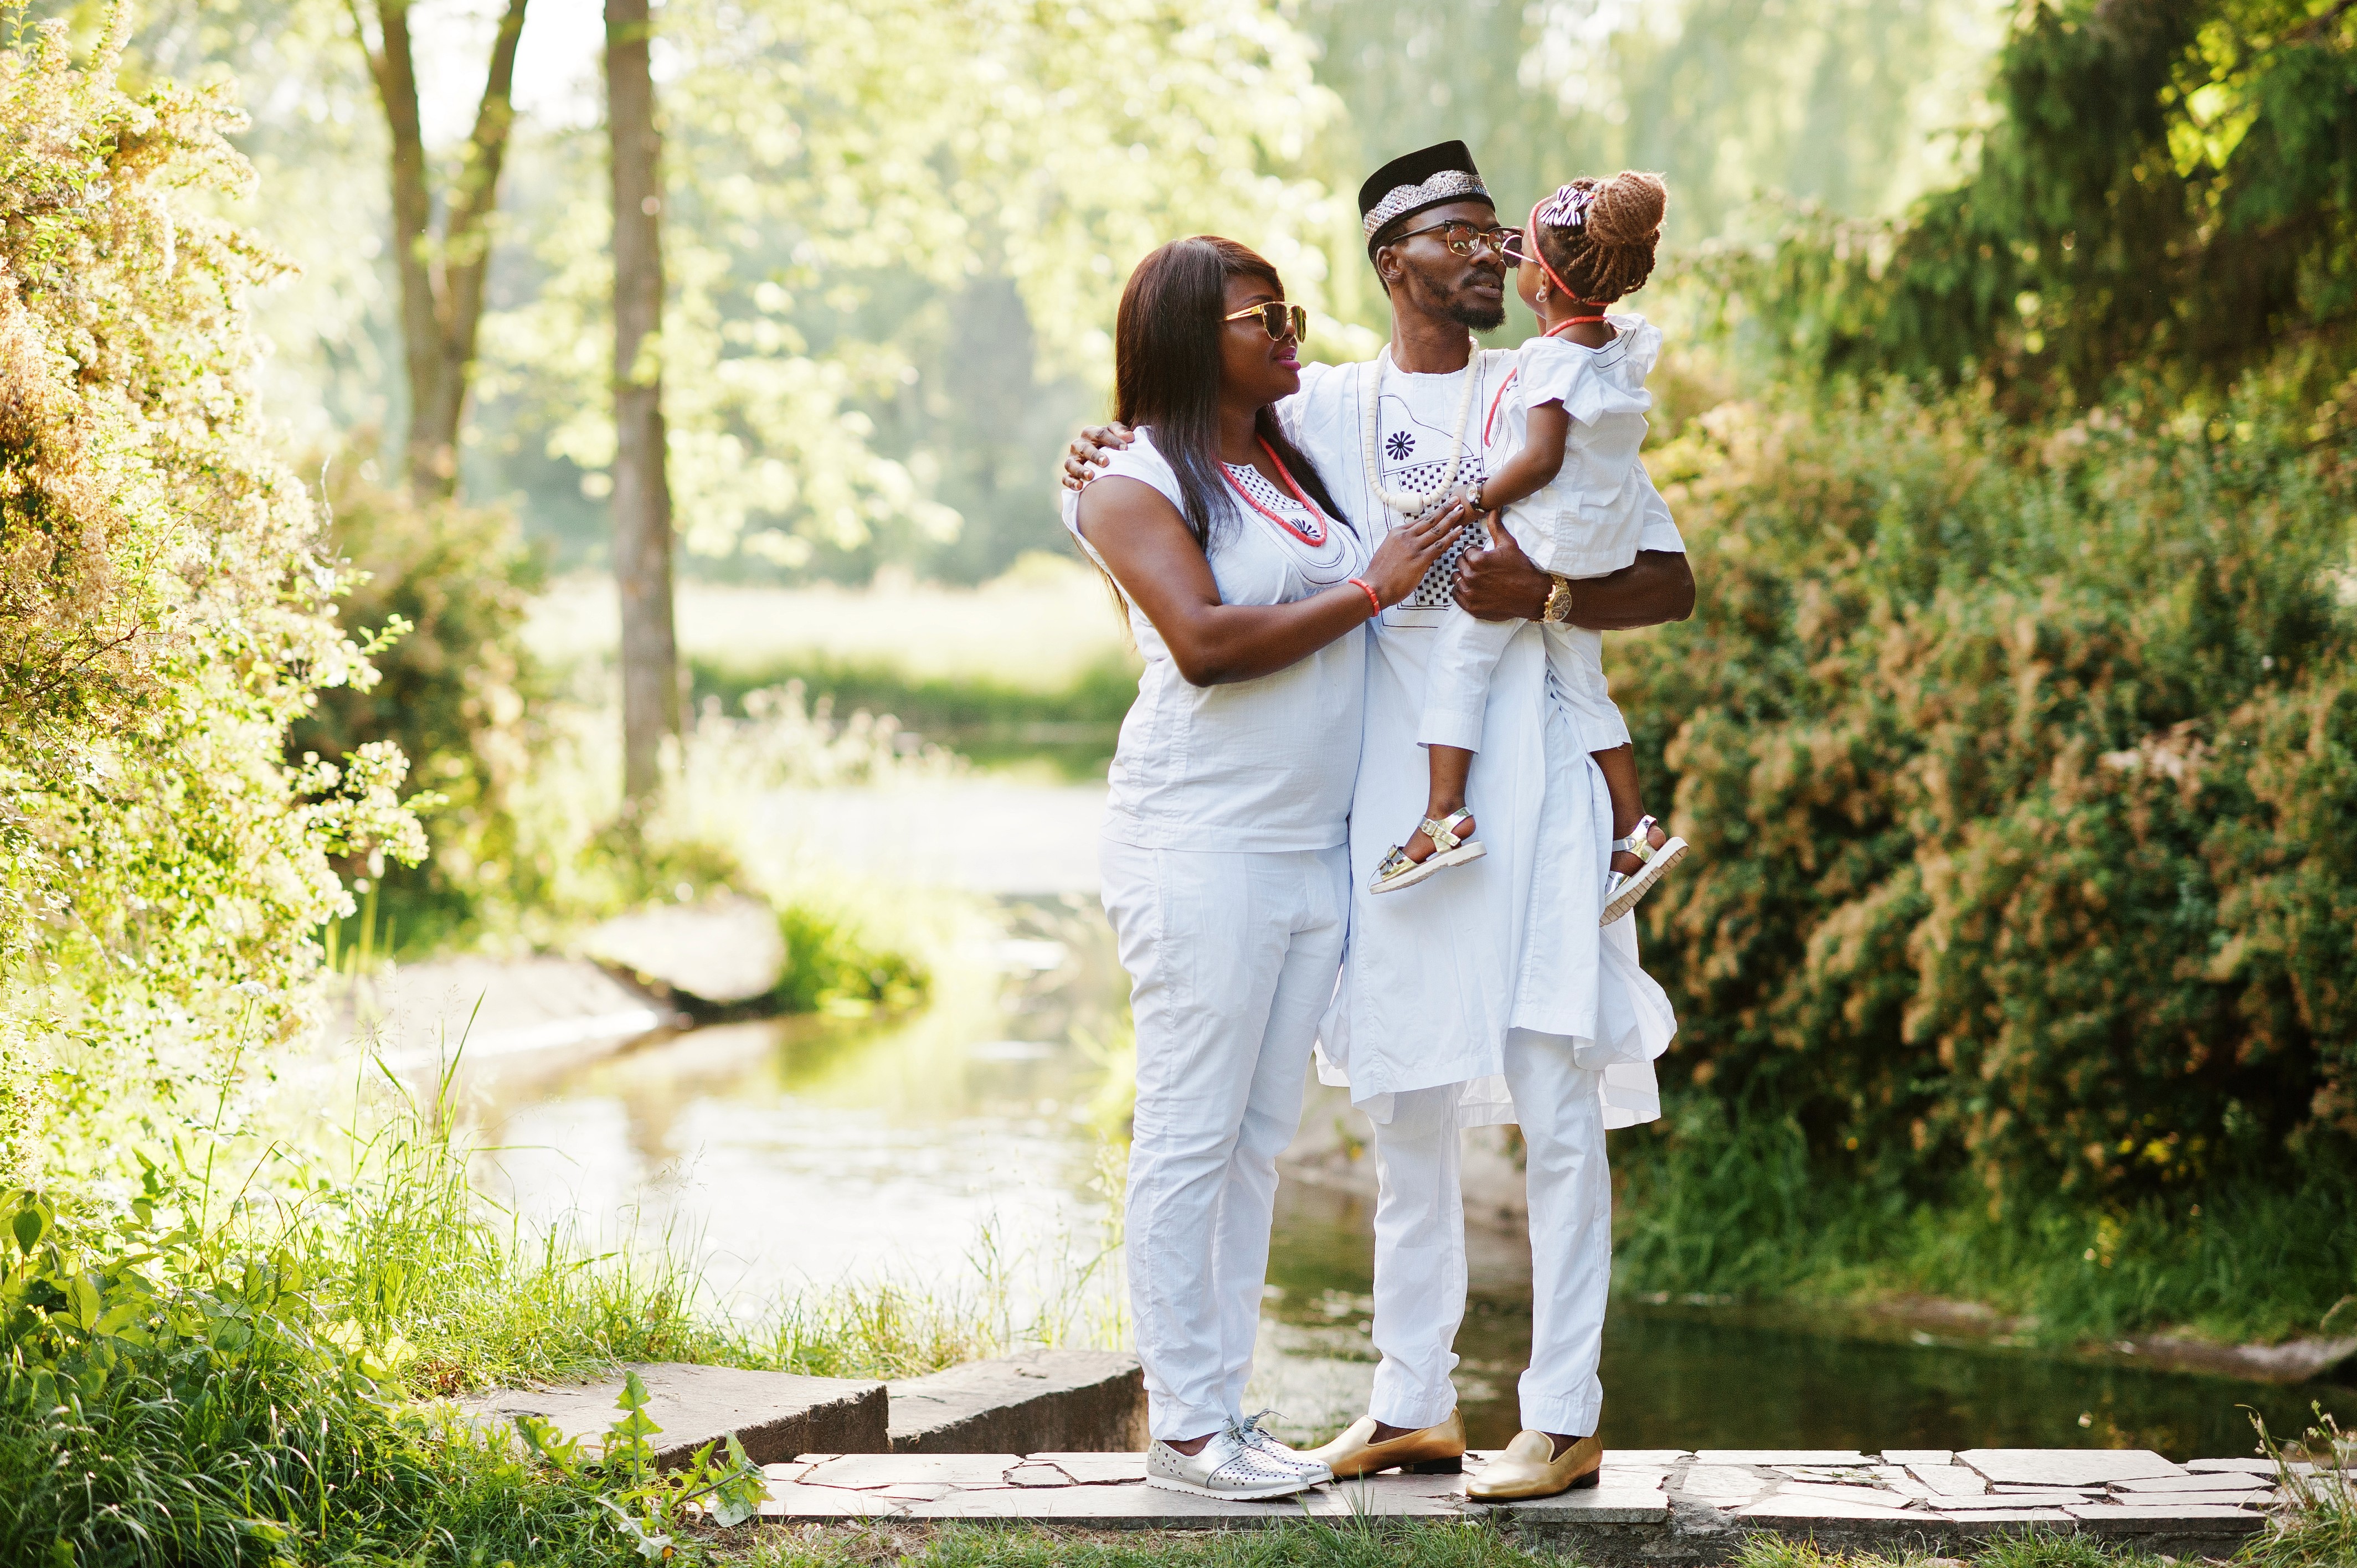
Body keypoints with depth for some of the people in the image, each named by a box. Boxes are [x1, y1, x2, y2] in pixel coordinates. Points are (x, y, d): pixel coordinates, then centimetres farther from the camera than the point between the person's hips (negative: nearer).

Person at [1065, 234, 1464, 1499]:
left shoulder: (1302, 462, 15)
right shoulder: (1135, 483, -5)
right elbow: (1208, 641, -18)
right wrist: (1369, 590, -13)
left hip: (1313, 849, 7)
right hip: (1199, 846, -7)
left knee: (1258, 1138, 9)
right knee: (1192, 1137, -3)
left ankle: (1228, 1408, 15)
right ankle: (1183, 1428, 1)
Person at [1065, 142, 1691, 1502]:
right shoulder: (1324, 408, 11)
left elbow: (1672, 581, 2)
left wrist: (1548, 595, -17)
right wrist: (1107, 466, 0)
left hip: (1524, 774, -3)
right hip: (1384, 788, 3)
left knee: (1555, 1102, -6)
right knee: (1404, 1104, 10)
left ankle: (1567, 1416, -1)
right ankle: (1414, 1403, 20)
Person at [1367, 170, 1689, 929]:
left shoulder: (1551, 358, -18)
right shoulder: (1624, 344, 5)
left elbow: (1541, 460, -25)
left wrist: (1481, 499, -14)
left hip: (1541, 536, -9)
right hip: (1603, 547, 9)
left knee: (1459, 656, -3)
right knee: (1581, 683, 17)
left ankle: (1445, 813, -10)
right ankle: (1634, 827, 15)